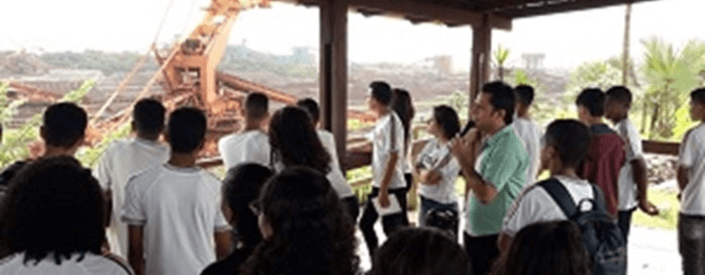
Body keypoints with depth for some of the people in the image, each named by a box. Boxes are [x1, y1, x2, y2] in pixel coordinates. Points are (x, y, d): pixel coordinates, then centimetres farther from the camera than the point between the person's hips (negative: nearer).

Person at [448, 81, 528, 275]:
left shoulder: (507, 146, -20)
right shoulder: (488, 141, 8)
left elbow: (486, 194, -26)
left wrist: (462, 158, -18)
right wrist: (471, 148, 3)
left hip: (495, 238, -9)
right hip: (475, 233, 9)